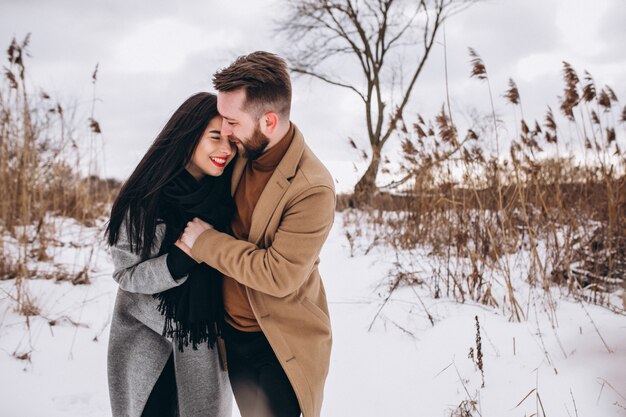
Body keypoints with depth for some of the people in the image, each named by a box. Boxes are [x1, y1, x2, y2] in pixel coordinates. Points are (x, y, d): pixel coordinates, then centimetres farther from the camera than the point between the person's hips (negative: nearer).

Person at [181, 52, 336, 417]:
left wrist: (205, 241, -19)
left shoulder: (312, 189, -27)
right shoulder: (243, 153, -4)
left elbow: (278, 275, -26)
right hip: (230, 331, 7)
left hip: (280, 345, -6)